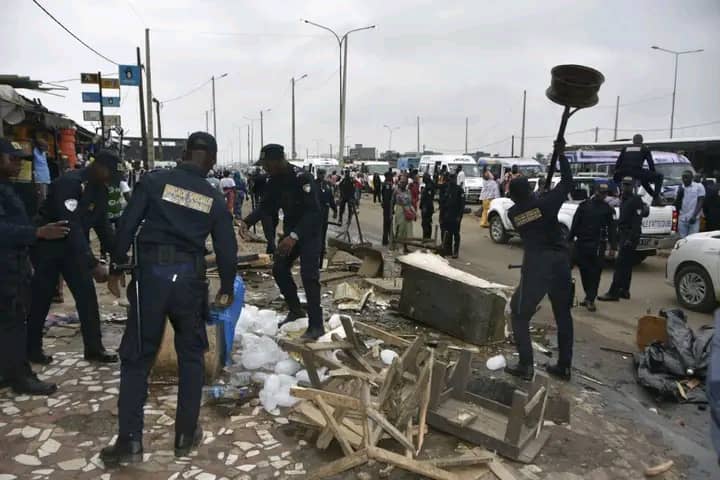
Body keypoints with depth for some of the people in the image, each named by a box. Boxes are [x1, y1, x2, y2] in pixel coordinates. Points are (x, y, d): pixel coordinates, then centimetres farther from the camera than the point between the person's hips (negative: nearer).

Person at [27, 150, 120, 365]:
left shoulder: (99, 188, -1)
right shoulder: (70, 183, -27)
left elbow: (102, 223, 3)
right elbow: (72, 226, -34)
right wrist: (94, 264, -38)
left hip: (73, 246, 7)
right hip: (47, 246, -7)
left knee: (87, 295, 2)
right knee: (41, 298, 5)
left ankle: (94, 348, 8)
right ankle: (32, 348, 22)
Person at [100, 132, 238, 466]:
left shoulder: (154, 180, 1)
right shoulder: (214, 198, 6)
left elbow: (126, 226, -4)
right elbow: (227, 249, 7)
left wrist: (116, 269, 7)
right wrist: (226, 289, 21)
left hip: (151, 273, -1)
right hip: (190, 278, 1)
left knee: (136, 357, 9)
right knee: (191, 356, 15)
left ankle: (130, 440, 10)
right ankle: (186, 436, 21)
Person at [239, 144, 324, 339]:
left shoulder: (303, 178, -26)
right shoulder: (274, 182, -2)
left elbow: (313, 211, -31)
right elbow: (266, 206, 1)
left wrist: (295, 236, -40)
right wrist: (247, 221, -18)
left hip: (310, 232, -8)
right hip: (290, 231, 8)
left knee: (308, 275, -15)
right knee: (279, 269, 10)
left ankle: (316, 325, -8)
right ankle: (295, 310, 29)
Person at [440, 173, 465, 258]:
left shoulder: (460, 190, -2)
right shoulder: (446, 190, 12)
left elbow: (462, 203, -7)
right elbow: (442, 203, 13)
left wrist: (459, 216, -15)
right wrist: (441, 216, 8)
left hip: (456, 216, -5)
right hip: (447, 216, 5)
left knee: (456, 234, -1)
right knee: (448, 233, 8)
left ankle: (455, 252, 1)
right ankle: (448, 250, 16)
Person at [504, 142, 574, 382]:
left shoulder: (513, 213, 2)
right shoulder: (544, 203, -4)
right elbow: (567, 182, 7)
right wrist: (561, 153, 13)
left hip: (535, 267, -1)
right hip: (560, 263, 1)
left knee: (519, 314, 11)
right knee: (563, 315, 16)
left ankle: (526, 366, 4)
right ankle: (563, 366, 21)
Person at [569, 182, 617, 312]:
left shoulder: (608, 209, 6)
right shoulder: (584, 205, 7)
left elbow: (611, 229, 4)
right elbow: (575, 224, 5)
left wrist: (613, 247, -3)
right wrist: (570, 239, -1)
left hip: (598, 245, -1)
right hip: (581, 243, 1)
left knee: (595, 272, -5)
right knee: (584, 270, 7)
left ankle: (591, 299, -1)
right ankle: (589, 297, 22)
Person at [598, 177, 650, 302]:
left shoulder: (636, 200, -11)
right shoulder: (623, 199, 17)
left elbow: (637, 221, -18)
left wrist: (630, 239, -24)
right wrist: (619, 235, 17)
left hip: (630, 236, -10)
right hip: (623, 235, 10)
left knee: (620, 263, -13)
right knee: (626, 264, 13)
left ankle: (613, 293, -14)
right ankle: (624, 291, 19)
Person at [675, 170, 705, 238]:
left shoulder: (699, 186, 0)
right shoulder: (681, 188, 11)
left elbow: (700, 202, -5)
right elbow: (676, 204, 12)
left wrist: (694, 216, -14)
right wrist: (679, 194, -5)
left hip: (693, 219, -3)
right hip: (682, 219, 3)